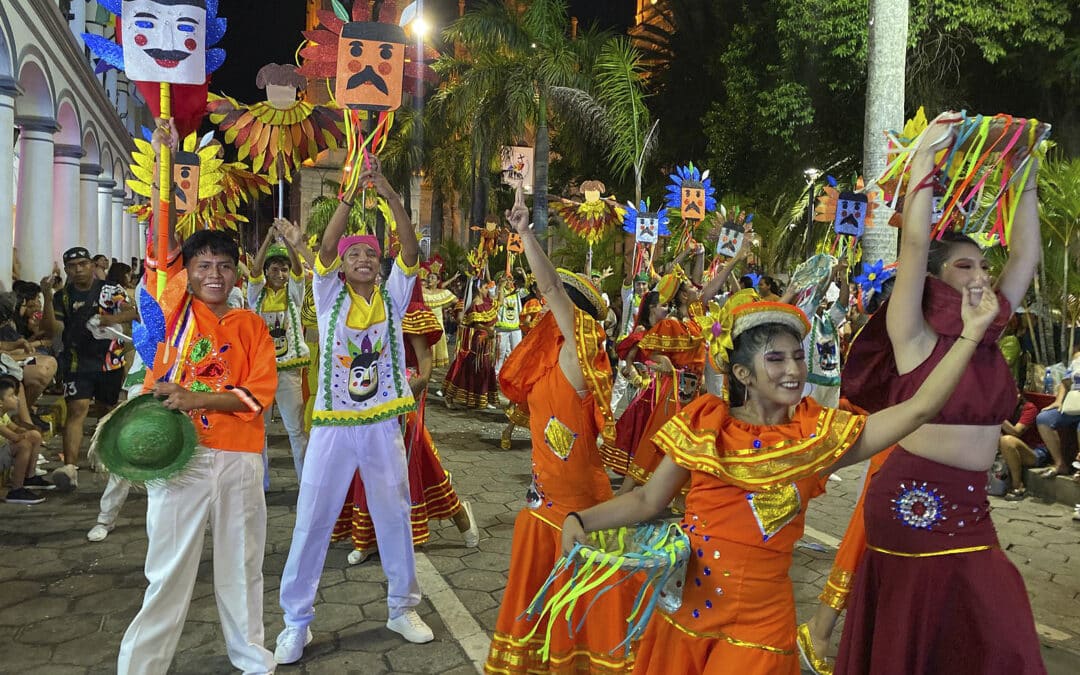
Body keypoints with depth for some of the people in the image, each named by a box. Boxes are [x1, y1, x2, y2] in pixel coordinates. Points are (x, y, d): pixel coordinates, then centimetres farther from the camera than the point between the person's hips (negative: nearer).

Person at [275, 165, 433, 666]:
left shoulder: (392, 296, 2)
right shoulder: (330, 296, -1)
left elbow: (411, 250, -12)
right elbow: (324, 248, -17)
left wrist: (391, 196, -21)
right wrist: (350, 194, -23)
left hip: (383, 424, 2)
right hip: (333, 424, -1)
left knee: (394, 516, 12)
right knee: (313, 520, 4)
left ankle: (402, 607, 29)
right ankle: (296, 620, 19)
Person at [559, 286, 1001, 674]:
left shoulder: (819, 436, -4)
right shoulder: (704, 425, -5)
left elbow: (918, 409, -8)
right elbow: (649, 500, 0)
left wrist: (971, 332, -8)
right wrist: (580, 521, -12)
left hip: (757, 627, -1)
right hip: (682, 610, 1)